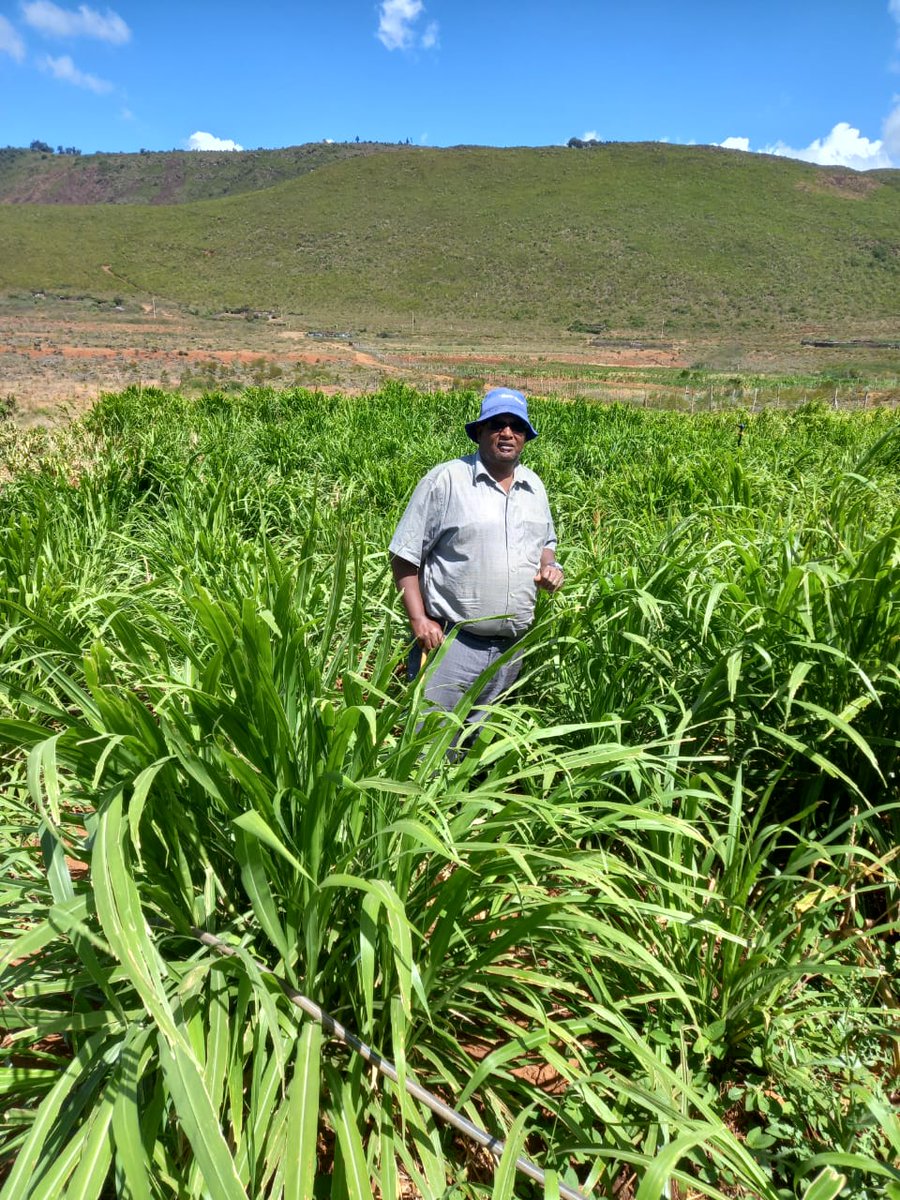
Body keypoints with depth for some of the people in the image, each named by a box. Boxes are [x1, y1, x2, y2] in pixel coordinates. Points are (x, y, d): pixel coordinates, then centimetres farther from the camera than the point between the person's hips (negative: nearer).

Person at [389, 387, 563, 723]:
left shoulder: (534, 486, 11)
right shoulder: (445, 479, -8)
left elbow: (546, 542, 26)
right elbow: (405, 557, -8)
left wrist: (549, 566, 3)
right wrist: (418, 619, -16)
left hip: (512, 648, 6)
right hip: (450, 643, -6)